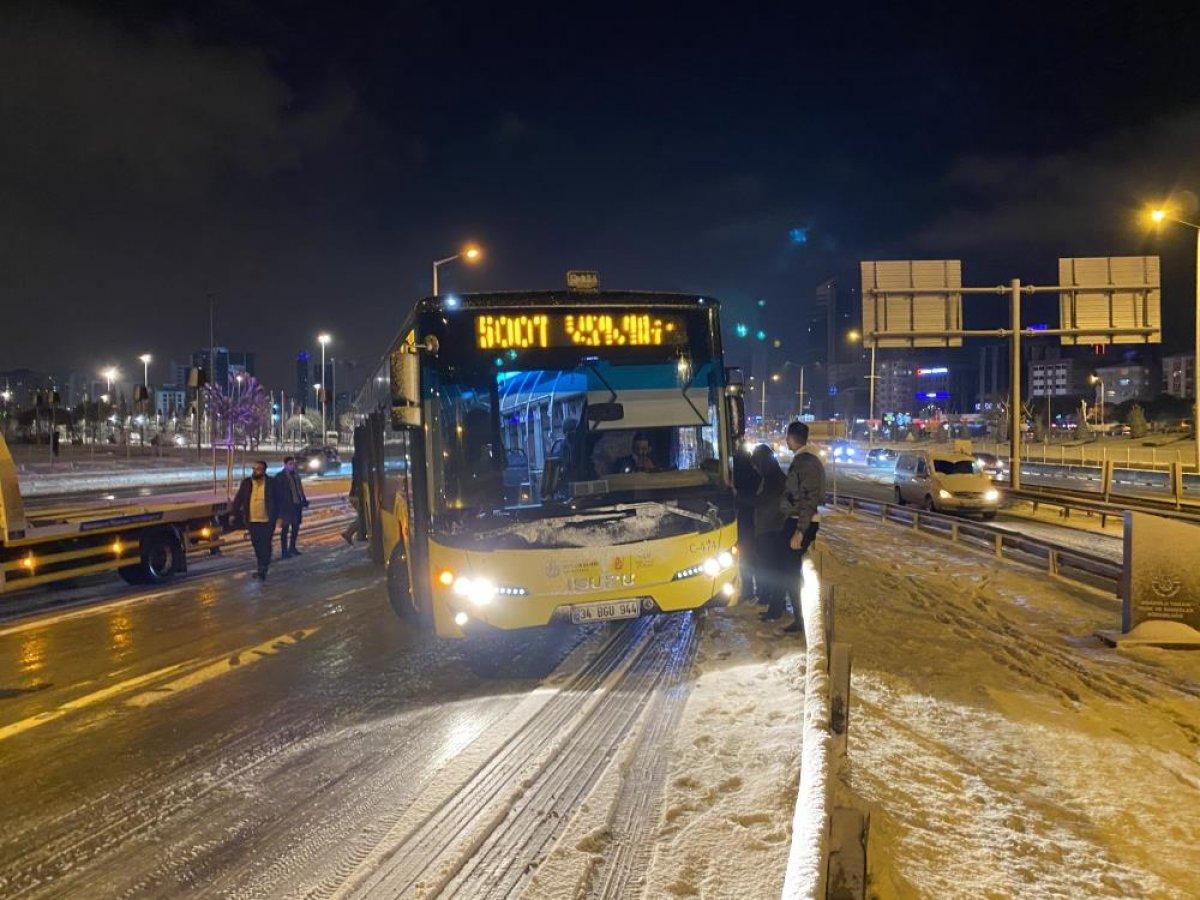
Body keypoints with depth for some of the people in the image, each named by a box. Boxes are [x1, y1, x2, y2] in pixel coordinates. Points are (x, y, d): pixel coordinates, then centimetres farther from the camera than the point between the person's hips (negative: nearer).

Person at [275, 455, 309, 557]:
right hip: (286, 507, -7)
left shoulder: (296, 475, 12)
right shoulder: (280, 477, -9)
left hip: (297, 505, 7)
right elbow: (277, 493, -12)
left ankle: (292, 548, 29)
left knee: (296, 527, 15)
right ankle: (284, 552, 1)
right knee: (285, 528, -3)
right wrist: (278, 508, -17)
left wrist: (304, 500, 8)